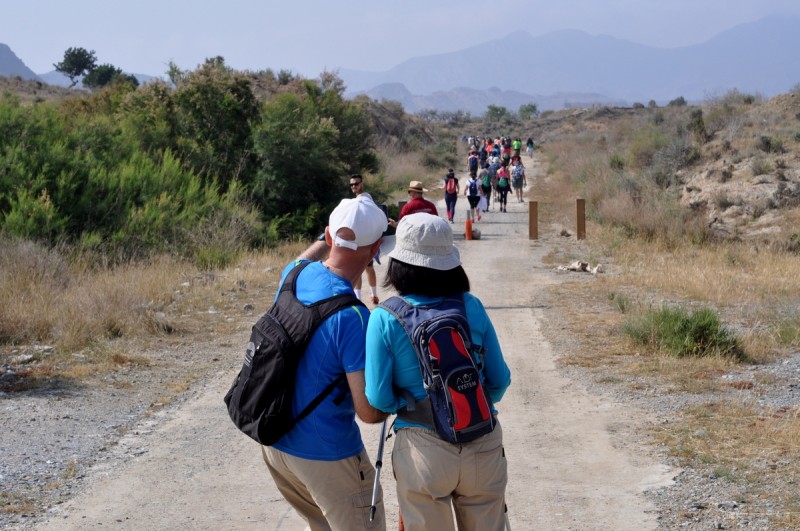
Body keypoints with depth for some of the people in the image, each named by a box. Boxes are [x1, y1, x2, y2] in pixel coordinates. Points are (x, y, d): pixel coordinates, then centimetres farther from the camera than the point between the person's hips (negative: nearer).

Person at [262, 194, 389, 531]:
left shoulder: (297, 275, -7)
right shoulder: (353, 319, -28)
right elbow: (370, 411, -25)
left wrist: (328, 239, 32)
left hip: (274, 441, 8)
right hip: (324, 455, -7)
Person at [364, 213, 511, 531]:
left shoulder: (385, 318, -10)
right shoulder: (472, 307, -4)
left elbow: (379, 400, -10)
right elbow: (500, 380, 3)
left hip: (424, 449, -2)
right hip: (483, 445, 2)